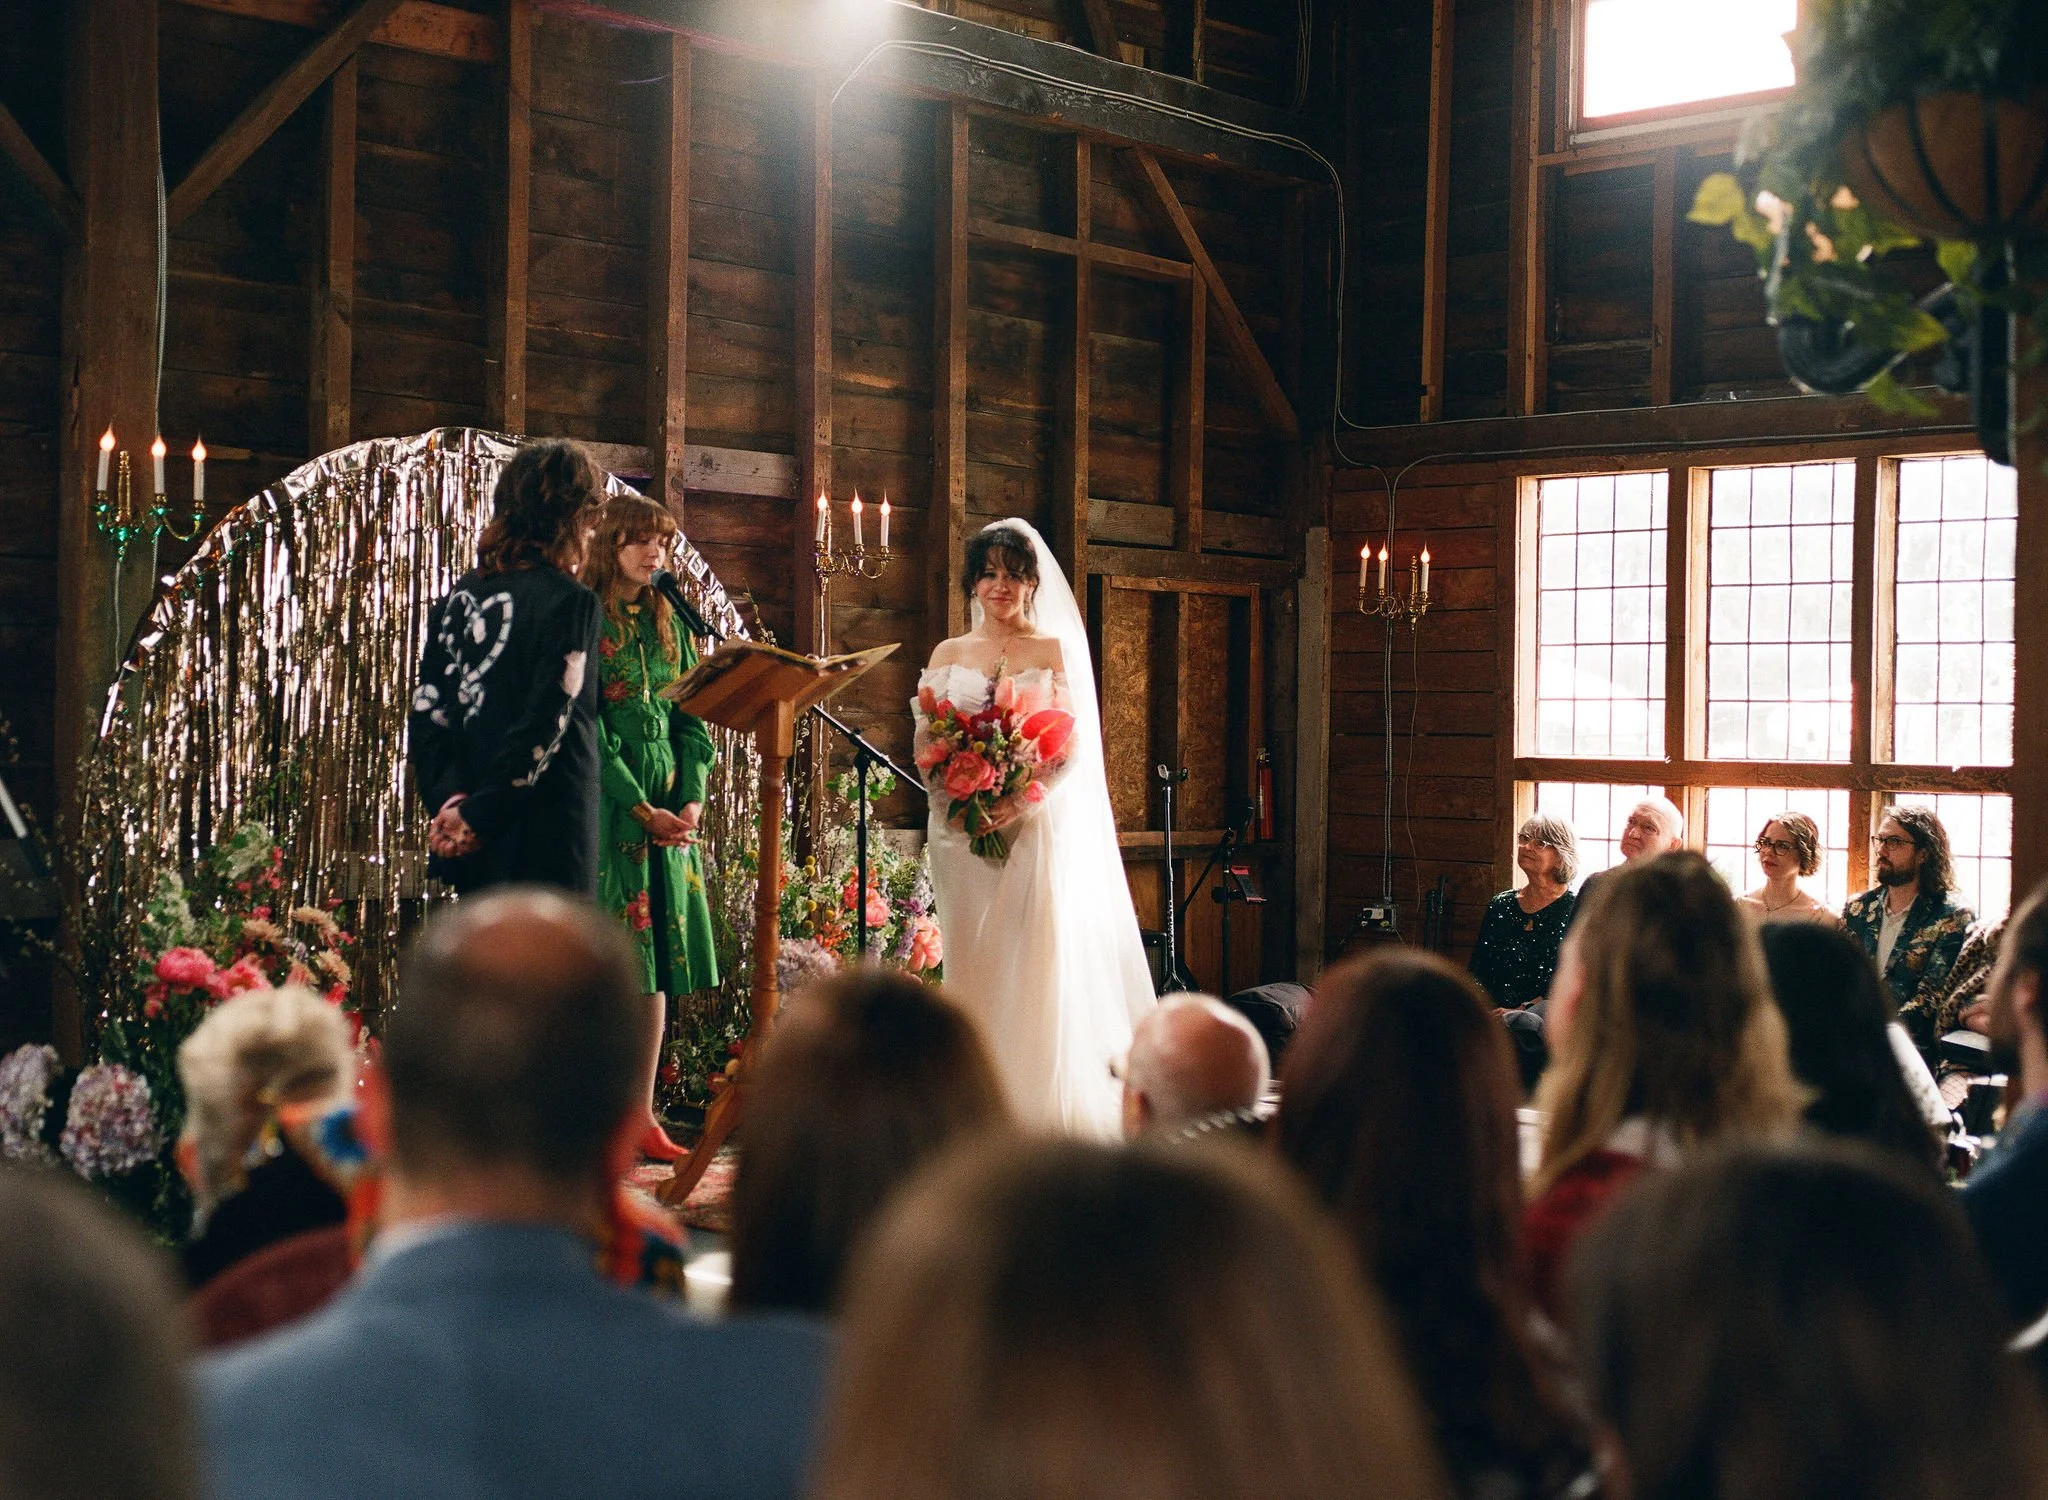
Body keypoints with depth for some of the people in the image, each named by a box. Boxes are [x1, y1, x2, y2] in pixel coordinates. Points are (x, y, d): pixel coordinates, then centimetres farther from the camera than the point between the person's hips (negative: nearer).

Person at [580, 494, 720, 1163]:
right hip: (603, 803, -6)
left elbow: (692, 720, 13)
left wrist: (691, 800, -2)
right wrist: (640, 808, -14)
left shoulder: (671, 624, 15)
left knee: (658, 957, 4)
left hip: (670, 811, 6)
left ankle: (643, 1115, 8)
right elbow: (585, 730, -10)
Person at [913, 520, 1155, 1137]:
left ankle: (1041, 1106, -3)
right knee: (972, 964, 0)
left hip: (1036, 825, -2)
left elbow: (1072, 741, -1)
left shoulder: (1054, 648, 7)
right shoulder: (949, 654, 13)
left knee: (1035, 961, -6)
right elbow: (925, 741, 7)